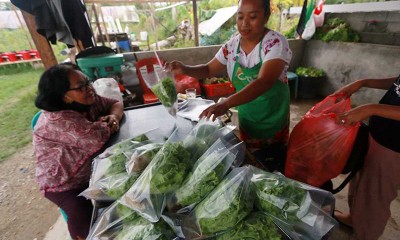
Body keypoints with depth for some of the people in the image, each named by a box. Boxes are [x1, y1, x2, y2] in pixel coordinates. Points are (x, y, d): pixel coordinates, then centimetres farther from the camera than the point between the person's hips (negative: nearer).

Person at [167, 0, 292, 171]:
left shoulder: (275, 42, -20)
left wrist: (226, 104, -49)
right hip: (246, 120, 4)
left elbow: (264, 82, -36)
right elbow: (209, 70, 3)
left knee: (272, 173, 16)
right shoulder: (232, 45, -5)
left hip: (272, 124, -4)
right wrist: (184, 69, -16)